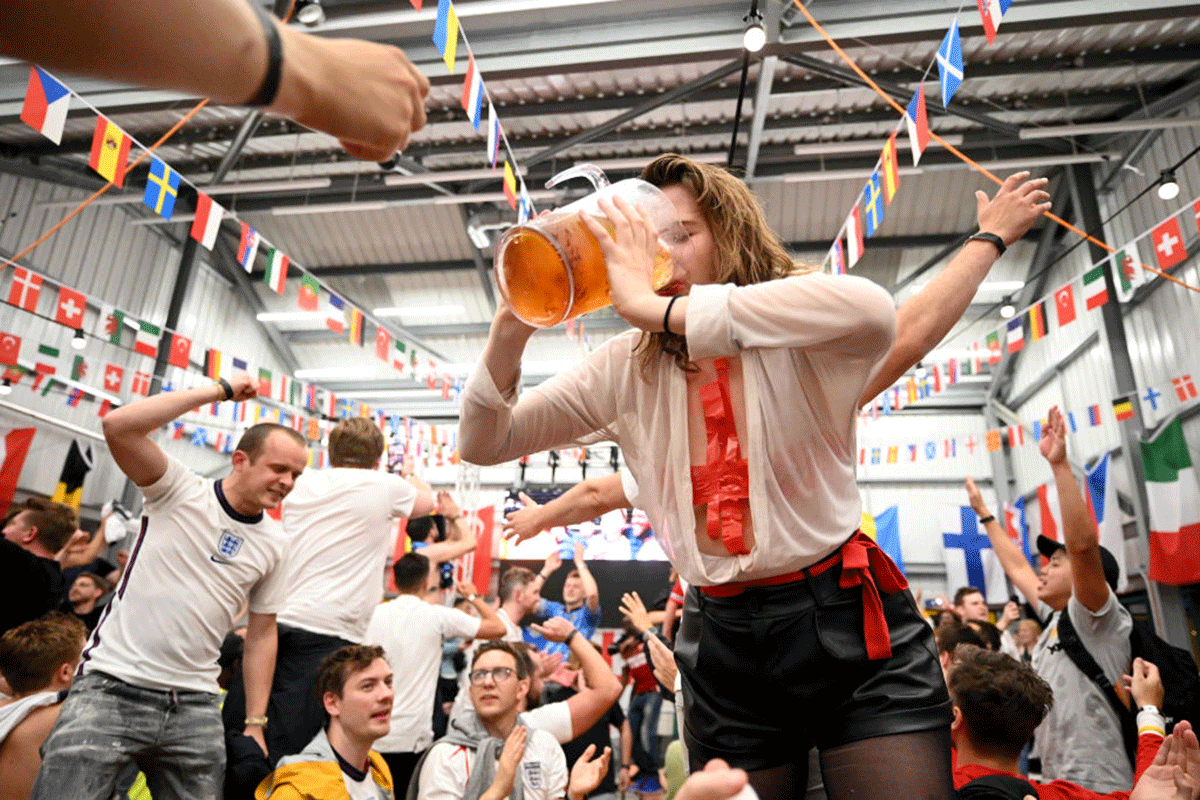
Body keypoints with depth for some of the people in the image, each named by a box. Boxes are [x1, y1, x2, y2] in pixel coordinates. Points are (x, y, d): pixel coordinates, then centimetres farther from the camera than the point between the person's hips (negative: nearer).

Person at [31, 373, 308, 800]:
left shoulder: (276, 545, 4)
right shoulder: (180, 490, -5)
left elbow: (260, 636, 10)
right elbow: (118, 425, -21)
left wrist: (255, 723, 7)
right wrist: (221, 389, -17)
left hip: (196, 705, 4)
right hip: (111, 686, -3)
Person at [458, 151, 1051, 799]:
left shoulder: (802, 339, -12)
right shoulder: (628, 370, -1)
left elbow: (873, 311, -39)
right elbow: (484, 445, 0)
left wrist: (652, 307, -37)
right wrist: (513, 326, -18)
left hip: (851, 625, -3)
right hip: (723, 644, 4)